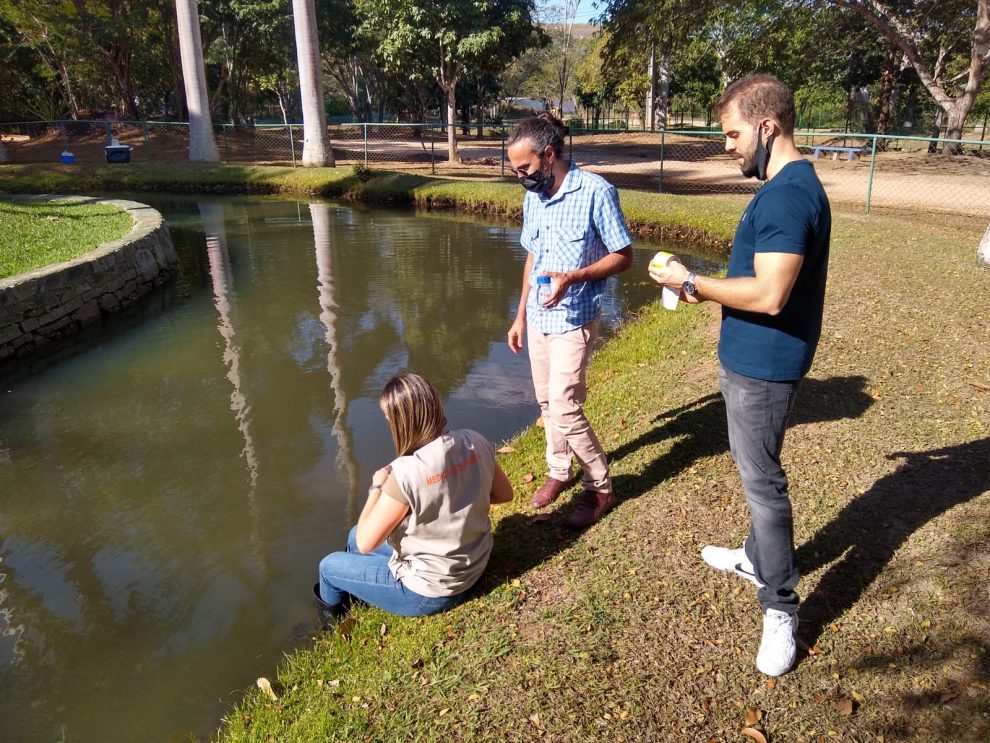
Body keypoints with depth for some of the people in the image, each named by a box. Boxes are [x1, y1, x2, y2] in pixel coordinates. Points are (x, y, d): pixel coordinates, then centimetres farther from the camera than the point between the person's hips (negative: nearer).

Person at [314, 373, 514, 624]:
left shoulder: (406, 473, -33)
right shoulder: (475, 442, -14)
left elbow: (365, 543, -21)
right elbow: (504, 494, 3)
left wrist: (377, 486, -9)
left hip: (429, 592, -7)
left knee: (330, 566, 18)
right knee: (354, 536, 24)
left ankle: (333, 617, 51)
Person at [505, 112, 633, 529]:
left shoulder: (595, 192, -15)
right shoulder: (532, 198, 7)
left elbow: (623, 256, -12)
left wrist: (573, 277, -27)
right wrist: (520, 316, 16)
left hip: (573, 321, -7)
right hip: (537, 318, 7)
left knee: (564, 409, -9)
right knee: (547, 403, 14)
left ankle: (600, 488, 9)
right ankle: (559, 471, 33)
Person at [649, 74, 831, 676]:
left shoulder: (787, 195, -23)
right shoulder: (794, 186, 11)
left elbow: (768, 295, -29)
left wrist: (693, 282, -18)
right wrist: (709, 291, 10)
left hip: (763, 365, -10)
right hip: (754, 358, 11)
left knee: (762, 479, -1)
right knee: (756, 469, 23)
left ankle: (781, 609, 13)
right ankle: (758, 558, 42)